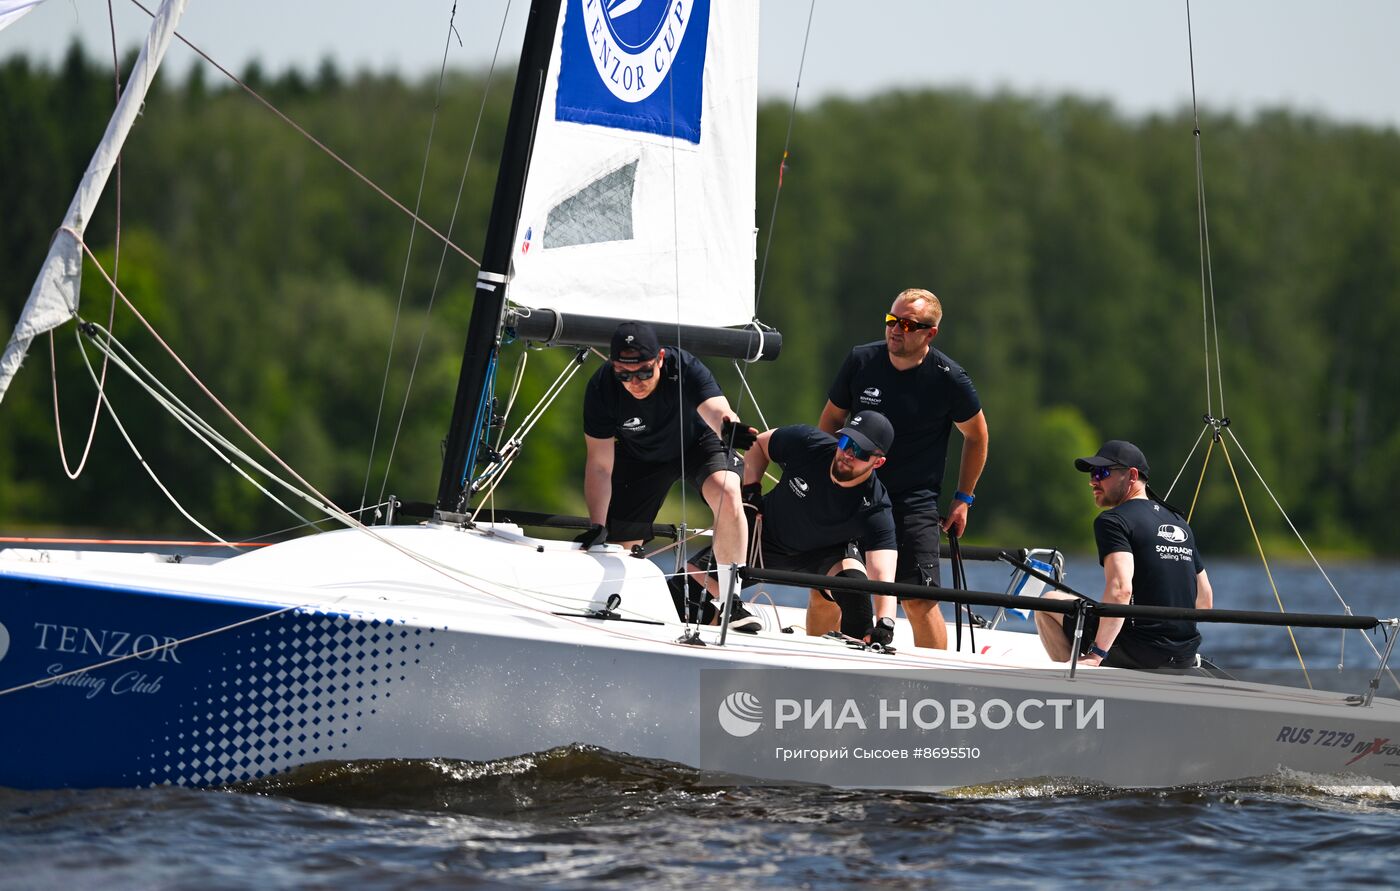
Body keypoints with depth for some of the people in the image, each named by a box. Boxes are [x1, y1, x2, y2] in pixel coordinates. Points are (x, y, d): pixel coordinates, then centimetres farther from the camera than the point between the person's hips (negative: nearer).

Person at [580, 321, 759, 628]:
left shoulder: (685, 368, -34)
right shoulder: (601, 389, -29)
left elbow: (717, 411, -51)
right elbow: (599, 464, -23)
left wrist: (728, 426, -76)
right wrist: (597, 526, -32)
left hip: (696, 441, -2)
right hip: (640, 456, 2)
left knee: (726, 492, -31)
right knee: (618, 548, -3)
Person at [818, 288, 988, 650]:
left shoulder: (948, 378, -7)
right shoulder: (861, 361, -1)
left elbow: (976, 435, 9)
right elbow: (831, 419, 13)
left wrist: (963, 498, 8)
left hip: (914, 503, -3)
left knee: (918, 600, -13)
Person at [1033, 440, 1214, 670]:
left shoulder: (1113, 521, -8)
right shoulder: (1179, 523, 17)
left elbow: (1120, 590, -24)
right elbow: (1205, 600, 19)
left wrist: (1095, 655, -23)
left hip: (1140, 650, -8)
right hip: (1185, 657, 8)